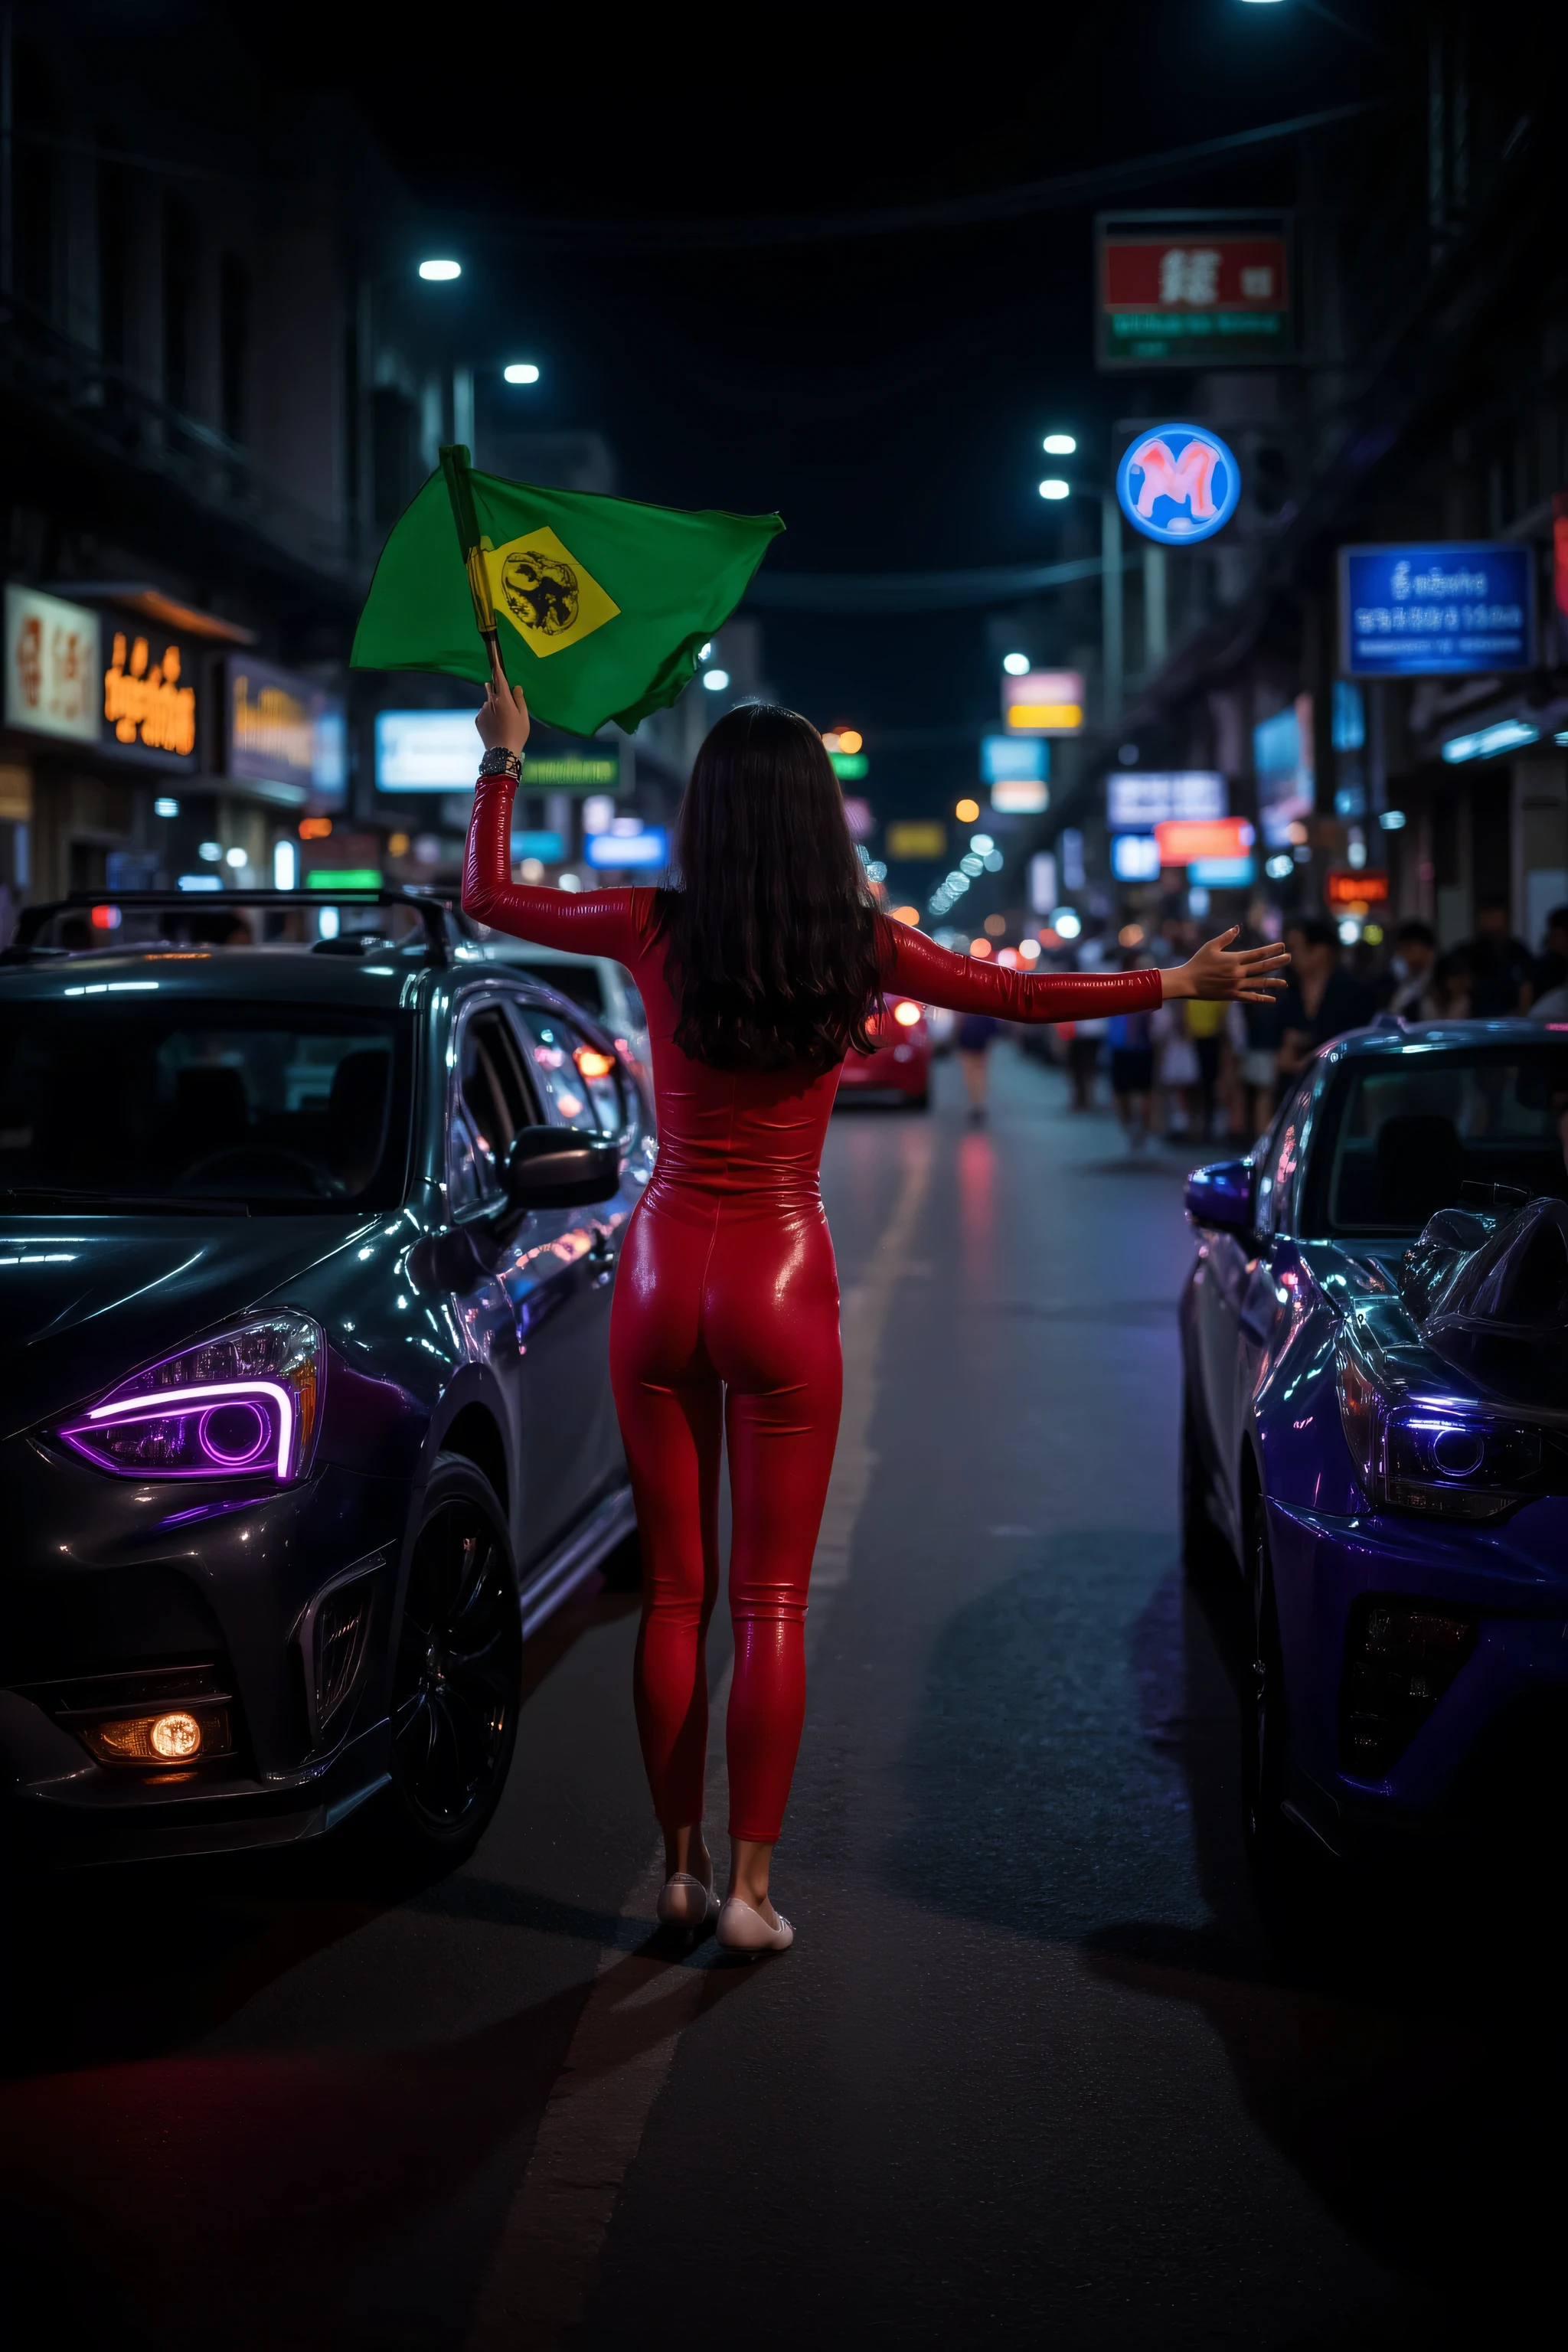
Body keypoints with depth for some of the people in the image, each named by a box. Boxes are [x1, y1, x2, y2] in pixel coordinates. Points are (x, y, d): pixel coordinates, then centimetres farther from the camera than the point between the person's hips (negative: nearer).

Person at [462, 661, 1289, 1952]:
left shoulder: (657, 930, -6)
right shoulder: (860, 944, -6)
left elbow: (488, 896, 8)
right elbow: (1018, 994, 7)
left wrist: (505, 758, 20)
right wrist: (1181, 983, 20)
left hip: (663, 1273, 1)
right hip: (780, 1279, -1)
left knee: (674, 1592, 11)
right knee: (772, 1603, 5)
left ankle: (681, 1867, 17)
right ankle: (749, 1887, 4)